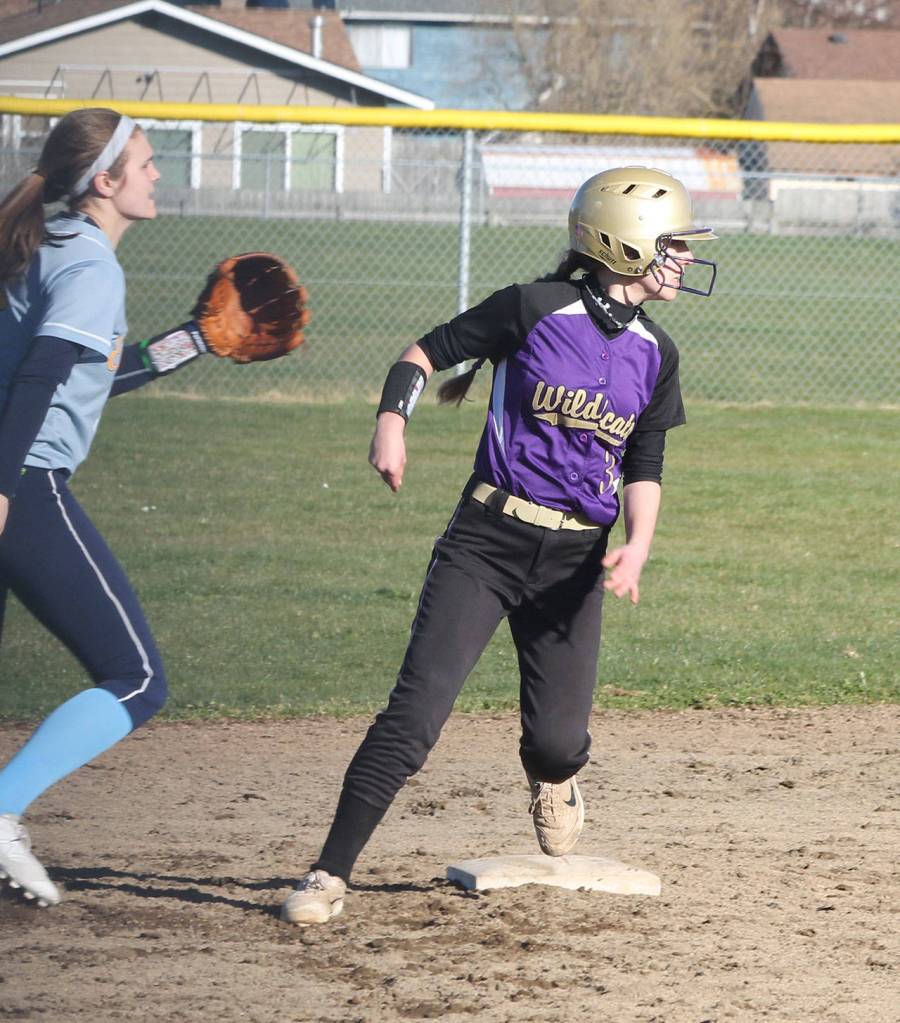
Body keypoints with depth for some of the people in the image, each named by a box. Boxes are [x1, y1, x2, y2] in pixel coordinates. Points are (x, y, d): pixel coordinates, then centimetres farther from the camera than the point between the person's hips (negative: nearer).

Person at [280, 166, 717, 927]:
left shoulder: (654, 352, 8)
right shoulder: (534, 310, -7)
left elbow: (644, 467, 11)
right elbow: (425, 353, 0)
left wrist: (637, 546, -7)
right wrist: (392, 423, -17)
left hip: (575, 560, 4)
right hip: (487, 542, -4)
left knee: (559, 740, -1)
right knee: (416, 712, -14)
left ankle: (553, 780, 39)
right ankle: (331, 875, -9)